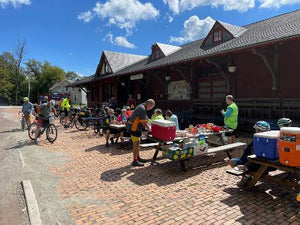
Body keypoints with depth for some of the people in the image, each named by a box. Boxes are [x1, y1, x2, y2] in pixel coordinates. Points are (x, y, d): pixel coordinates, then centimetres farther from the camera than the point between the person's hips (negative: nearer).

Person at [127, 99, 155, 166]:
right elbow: (143, 122, -20)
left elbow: (144, 119, 22)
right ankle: (135, 161, 3)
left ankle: (138, 157, 30)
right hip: (134, 127, -11)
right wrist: (148, 128, -7)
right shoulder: (142, 109, -21)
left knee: (137, 143, 18)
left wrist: (148, 125, 17)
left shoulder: (142, 107, 13)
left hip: (136, 127, 11)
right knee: (136, 144, -5)